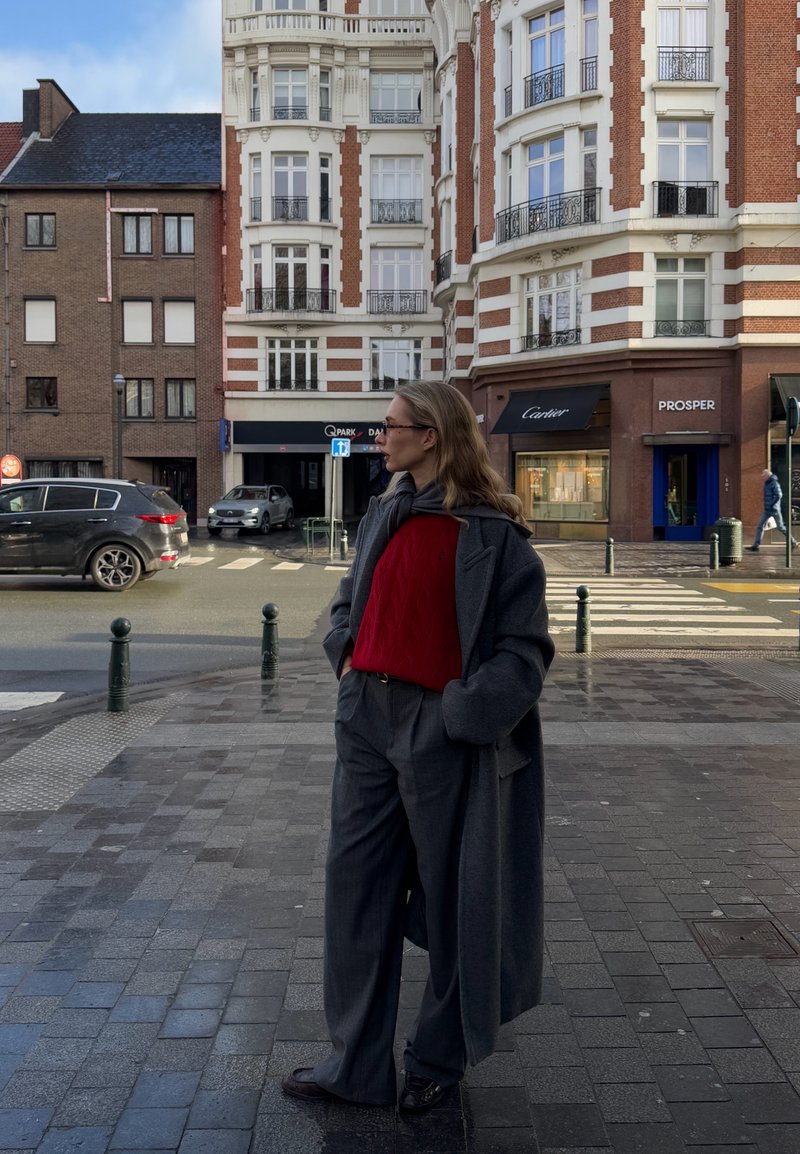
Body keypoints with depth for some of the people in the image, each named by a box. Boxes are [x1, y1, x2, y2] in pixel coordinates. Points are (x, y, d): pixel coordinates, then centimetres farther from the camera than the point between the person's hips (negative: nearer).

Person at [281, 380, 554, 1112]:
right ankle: (357, 1063, 23)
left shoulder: (494, 534, -10)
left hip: (440, 730, -6)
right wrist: (345, 656, 5)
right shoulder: (385, 515, 9)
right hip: (366, 716, 6)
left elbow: (525, 649, -11)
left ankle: (440, 1058, 31)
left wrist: (462, 713, -18)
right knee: (356, 885, 9)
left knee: (449, 893, 10)